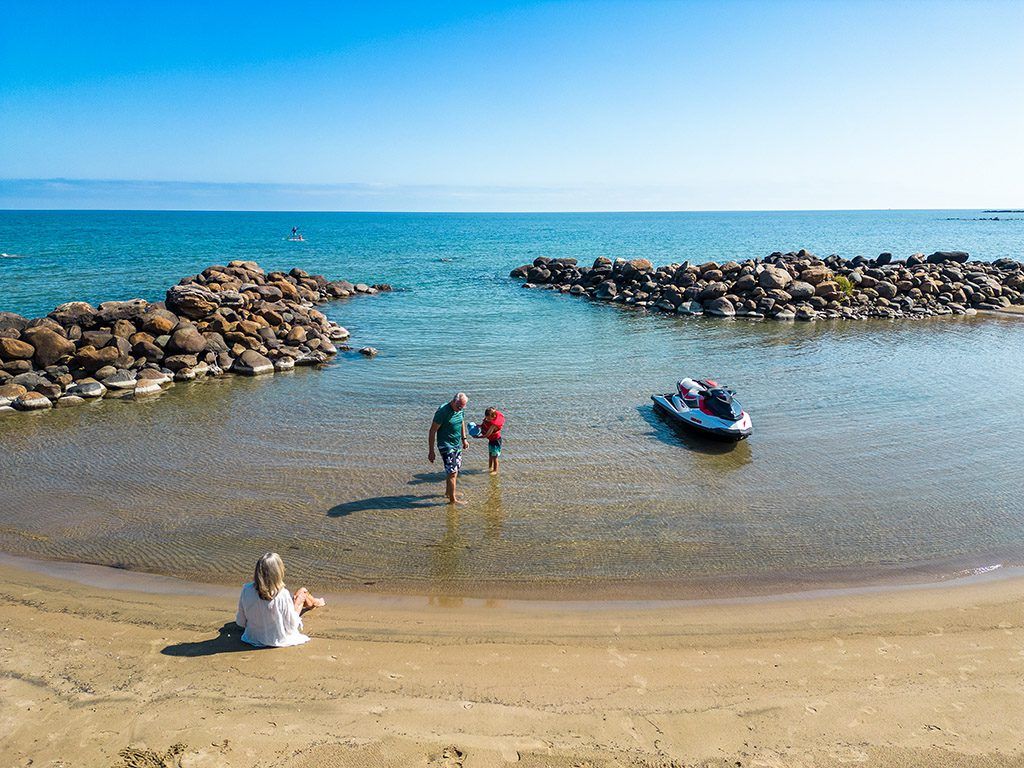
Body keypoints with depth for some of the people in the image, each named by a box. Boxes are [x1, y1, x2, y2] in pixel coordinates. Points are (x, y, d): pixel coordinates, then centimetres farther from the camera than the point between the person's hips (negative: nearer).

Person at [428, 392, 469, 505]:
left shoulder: (460, 410, -1)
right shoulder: (442, 412, -23)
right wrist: (431, 452, -18)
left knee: (456, 469, 16)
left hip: (457, 444, 8)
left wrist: (464, 438, 21)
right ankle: (452, 499, 0)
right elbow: (432, 431, -19)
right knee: (452, 472, -8)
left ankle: (448, 491, 34)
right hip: (446, 445, -8)